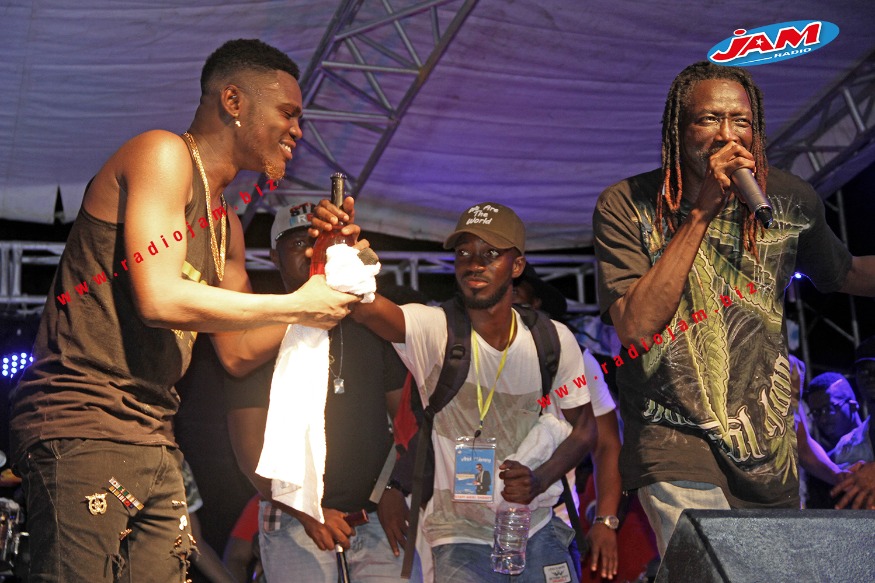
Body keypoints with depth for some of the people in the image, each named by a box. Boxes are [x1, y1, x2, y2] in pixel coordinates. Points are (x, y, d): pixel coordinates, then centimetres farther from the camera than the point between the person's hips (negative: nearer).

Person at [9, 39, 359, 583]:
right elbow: (159, 298, -18)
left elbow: (238, 352, 22)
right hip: (81, 423, -9)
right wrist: (297, 304, -9)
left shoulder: (227, 227, 22)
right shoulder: (164, 154, -5)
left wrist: (327, 279, 13)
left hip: (153, 437, 9)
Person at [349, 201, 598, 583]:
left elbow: (583, 427, 6)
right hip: (460, 538, -3)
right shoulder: (433, 330, -14)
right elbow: (366, 307, -33)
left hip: (538, 532, 3)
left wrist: (539, 480, -12)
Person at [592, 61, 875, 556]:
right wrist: (701, 213, -23)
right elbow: (636, 328, -20)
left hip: (771, 442, 5)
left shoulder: (790, 200, 1)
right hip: (677, 439, -4)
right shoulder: (626, 206, -9)